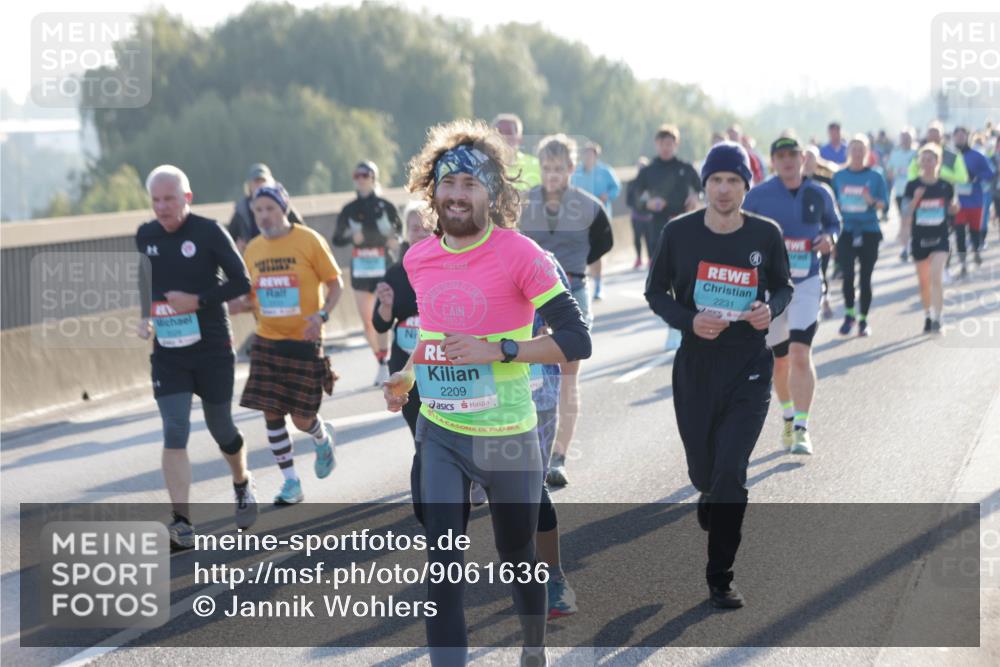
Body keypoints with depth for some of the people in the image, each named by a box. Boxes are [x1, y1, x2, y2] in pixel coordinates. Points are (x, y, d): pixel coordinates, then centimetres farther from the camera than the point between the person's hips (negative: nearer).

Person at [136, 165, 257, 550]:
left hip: (212, 348, -2)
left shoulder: (209, 233, -10)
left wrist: (197, 300, -20)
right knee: (174, 431, -11)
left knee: (220, 428, 11)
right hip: (167, 351, 3)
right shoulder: (145, 236, 4)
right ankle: (182, 525, -14)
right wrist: (145, 318, 5)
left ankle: (242, 485, 43)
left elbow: (241, 283, -9)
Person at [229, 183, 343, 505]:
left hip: (304, 341, -4)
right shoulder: (253, 249, 6)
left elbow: (336, 283, -2)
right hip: (266, 342, 4)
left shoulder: (309, 240, -8)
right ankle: (291, 482, 12)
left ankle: (323, 439, 34)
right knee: (271, 414, -1)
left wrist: (322, 315, -18)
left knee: (302, 418, -3)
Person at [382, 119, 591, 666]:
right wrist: (408, 375, 11)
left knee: (516, 556, 16)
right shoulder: (418, 259, 2)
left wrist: (499, 350, -27)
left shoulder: (519, 254, -15)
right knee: (442, 565, -8)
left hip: (506, 436, -3)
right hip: (438, 433, 3)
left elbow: (576, 340, -19)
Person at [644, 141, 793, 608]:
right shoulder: (679, 233, -5)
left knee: (730, 469, -11)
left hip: (749, 368, -1)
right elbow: (655, 292, 3)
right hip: (694, 366, 1)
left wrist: (772, 309, -13)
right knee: (702, 471, 10)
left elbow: (783, 287, 10)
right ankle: (711, 504, 50)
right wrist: (689, 320, -16)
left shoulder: (766, 234, -3)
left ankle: (720, 577, 0)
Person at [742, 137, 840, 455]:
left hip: (806, 283, -1)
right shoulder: (757, 196, -3)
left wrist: (829, 237, -4)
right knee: (779, 360, 11)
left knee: (800, 353, -17)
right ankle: (788, 416, 36)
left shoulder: (819, 194, 2)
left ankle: (801, 429, -16)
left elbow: (833, 222, 17)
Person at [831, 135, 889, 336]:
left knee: (865, 278, 1)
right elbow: (833, 202, 13)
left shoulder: (875, 177, 2)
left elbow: (884, 203, 1)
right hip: (846, 231, 1)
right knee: (847, 275, -8)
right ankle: (849, 314, 13)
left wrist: (872, 201, -19)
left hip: (869, 232, -1)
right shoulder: (839, 177, 7)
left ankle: (863, 319, 12)